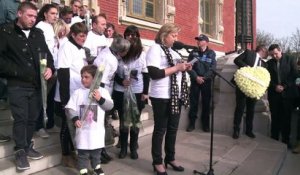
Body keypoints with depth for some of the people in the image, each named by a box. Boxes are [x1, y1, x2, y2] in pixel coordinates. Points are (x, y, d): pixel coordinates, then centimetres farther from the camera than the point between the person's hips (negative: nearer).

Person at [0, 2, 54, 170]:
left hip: (37, 84, 5)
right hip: (17, 85, -4)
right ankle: (20, 152, 10)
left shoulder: (38, 33, 10)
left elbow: (47, 53, 13)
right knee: (20, 118, -3)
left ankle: (27, 147, 25)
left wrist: (50, 67, -6)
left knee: (33, 118, 10)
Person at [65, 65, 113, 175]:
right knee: (83, 152, 7)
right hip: (83, 129, -1)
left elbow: (110, 106, -8)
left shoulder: (103, 92, -3)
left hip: (97, 129, 1)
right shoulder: (77, 92, -4)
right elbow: (69, 108, -6)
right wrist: (75, 119, -20)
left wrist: (100, 99, -21)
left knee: (97, 150, 19)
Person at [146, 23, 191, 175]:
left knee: (173, 128, 15)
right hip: (162, 97, -8)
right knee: (160, 129, 3)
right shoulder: (155, 49, -9)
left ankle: (170, 158, 30)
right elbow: (154, 74, -21)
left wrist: (184, 67, 4)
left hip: (176, 95, 8)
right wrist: (176, 67, -18)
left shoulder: (172, 50, 17)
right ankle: (157, 162, 16)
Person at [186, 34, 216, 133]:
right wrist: (196, 77, -14)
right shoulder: (193, 52, 7)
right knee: (193, 102, 2)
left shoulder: (211, 53, 5)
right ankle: (192, 123, 11)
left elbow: (213, 68, -4)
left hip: (206, 81, 0)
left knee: (206, 103, 4)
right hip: (195, 81, 1)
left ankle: (205, 124, 15)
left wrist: (204, 78, -14)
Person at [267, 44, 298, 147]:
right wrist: (275, 86, -11)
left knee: (286, 118, 3)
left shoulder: (290, 60, 3)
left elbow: (294, 75, -4)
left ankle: (286, 141, 13)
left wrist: (284, 86, -13)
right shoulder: (269, 63, 10)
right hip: (274, 94, 2)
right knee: (275, 118, 6)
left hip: (287, 93, -2)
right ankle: (274, 139, 15)